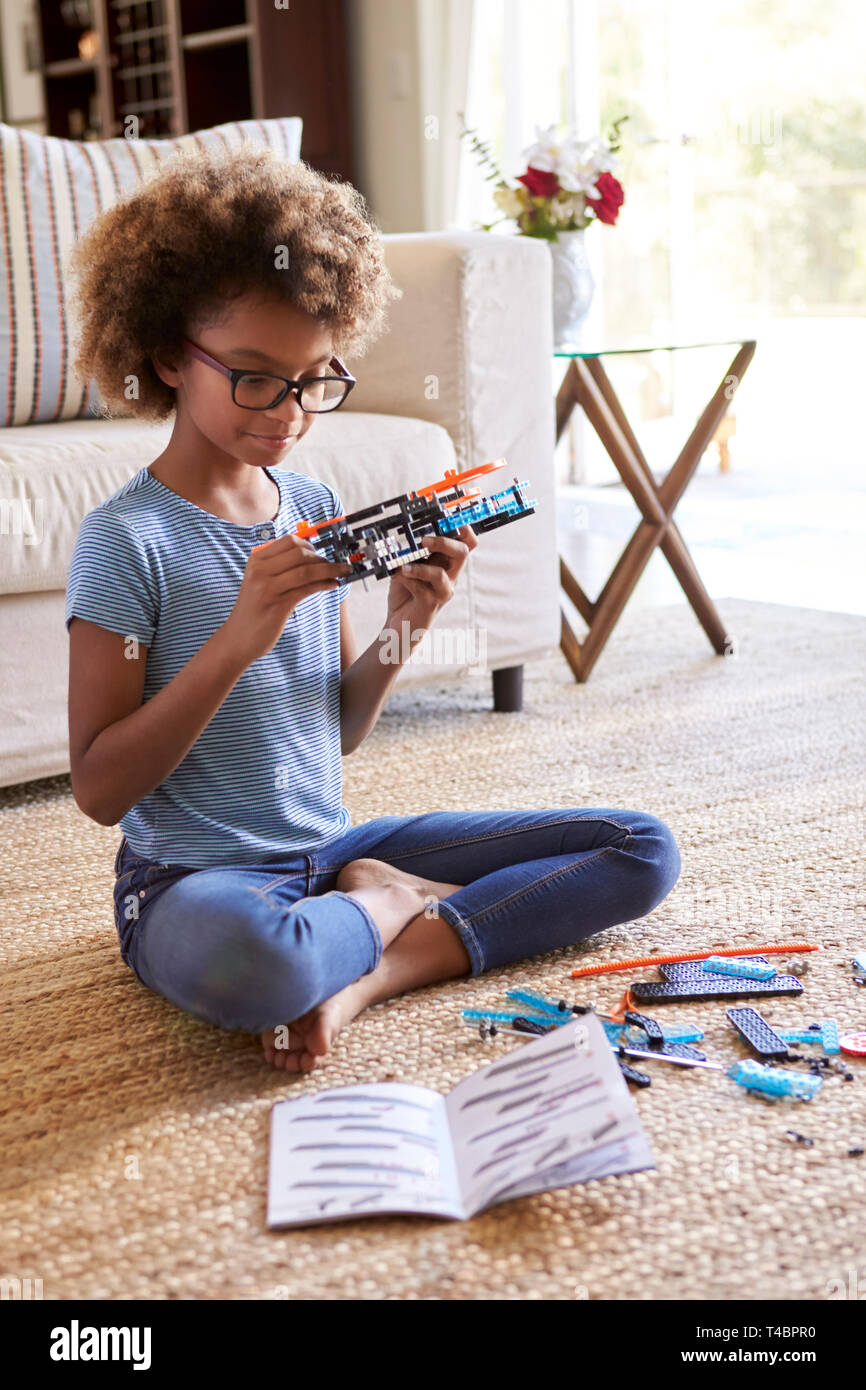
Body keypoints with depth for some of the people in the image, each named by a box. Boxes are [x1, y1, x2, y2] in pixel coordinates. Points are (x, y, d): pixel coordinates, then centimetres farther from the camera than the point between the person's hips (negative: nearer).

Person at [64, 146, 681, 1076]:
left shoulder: (318, 510, 6)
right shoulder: (127, 538, -12)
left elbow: (337, 733, 11)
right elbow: (99, 788, -16)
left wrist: (399, 632, -8)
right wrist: (239, 635, -25)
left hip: (331, 848, 6)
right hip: (196, 879, -6)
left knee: (643, 851, 1)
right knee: (246, 960, -44)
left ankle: (365, 976, -12)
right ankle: (397, 905, -9)